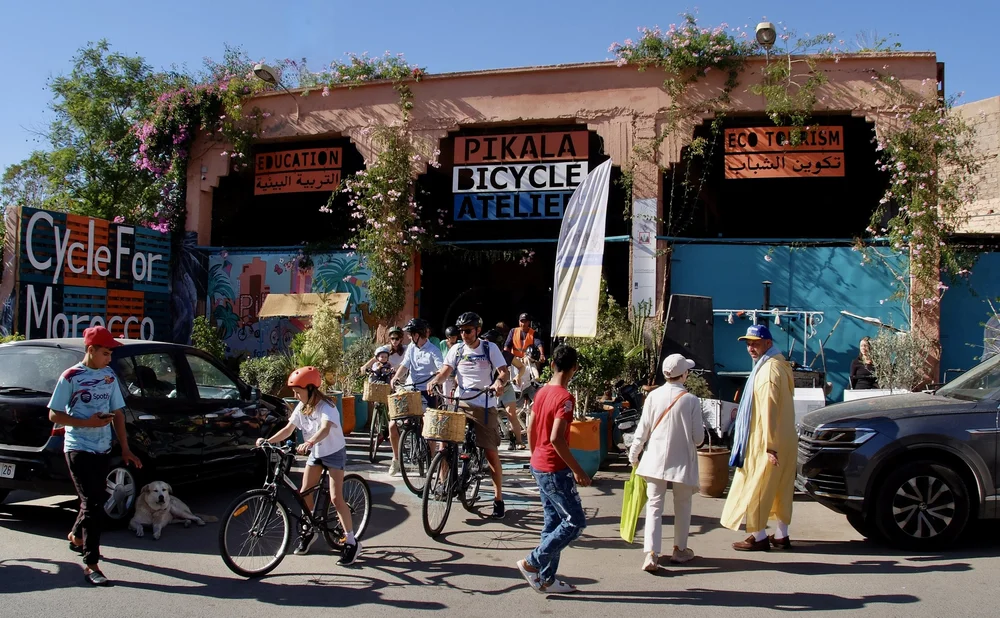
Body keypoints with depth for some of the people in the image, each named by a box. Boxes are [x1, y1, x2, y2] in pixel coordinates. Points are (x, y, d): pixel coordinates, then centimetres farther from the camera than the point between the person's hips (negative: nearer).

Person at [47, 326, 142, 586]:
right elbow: (54, 415, -8)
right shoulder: (71, 377, -10)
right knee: (92, 503, -11)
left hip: (103, 448, 6)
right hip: (78, 448, -6)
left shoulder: (109, 376, 7)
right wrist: (87, 423, -22)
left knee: (98, 499, 18)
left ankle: (76, 536, 46)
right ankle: (91, 565, -6)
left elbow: (118, 413, 10)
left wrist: (125, 448, 7)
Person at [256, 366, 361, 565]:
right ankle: (309, 531, 27)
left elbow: (325, 429, -44)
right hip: (315, 453, 7)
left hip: (334, 452, -7)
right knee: (304, 493, 4)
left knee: (336, 498, -13)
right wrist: (268, 441, -21)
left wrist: (309, 442, -62)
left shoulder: (326, 407, -26)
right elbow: (288, 429, -5)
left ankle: (352, 542, -5)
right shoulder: (301, 407, -4)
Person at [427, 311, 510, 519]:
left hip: (484, 406, -3)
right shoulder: (457, 349, 5)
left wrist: (499, 382, -32)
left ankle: (498, 499, 10)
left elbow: (504, 371, -10)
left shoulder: (490, 348, -2)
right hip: (459, 402, 3)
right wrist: (435, 381, -23)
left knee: (491, 453, -1)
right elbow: (445, 372, -1)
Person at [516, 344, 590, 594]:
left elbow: (531, 429, 14)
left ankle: (546, 578, 20)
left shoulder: (542, 392, 7)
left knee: (553, 523, 15)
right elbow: (556, 439, -27)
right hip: (555, 470, -9)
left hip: (540, 467, 9)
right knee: (575, 522, 1)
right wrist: (578, 470, -20)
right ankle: (532, 562, 3)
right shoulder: (565, 397, -19)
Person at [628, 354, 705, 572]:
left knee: (654, 505, 4)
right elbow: (698, 437, -6)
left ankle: (651, 554, -6)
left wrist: (633, 456, 12)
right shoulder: (691, 400, -10)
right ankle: (680, 550, 29)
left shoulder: (653, 397, -5)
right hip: (682, 461, -1)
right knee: (682, 505, 17)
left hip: (656, 460, 1)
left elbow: (642, 431, -1)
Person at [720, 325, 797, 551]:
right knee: (780, 488, 15)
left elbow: (769, 409, -23)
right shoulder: (778, 364, 13)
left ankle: (759, 537, 7)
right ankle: (781, 536, 23)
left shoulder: (768, 369, -19)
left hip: (765, 442, -10)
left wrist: (769, 446, -23)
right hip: (784, 442, 10)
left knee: (755, 489, 0)